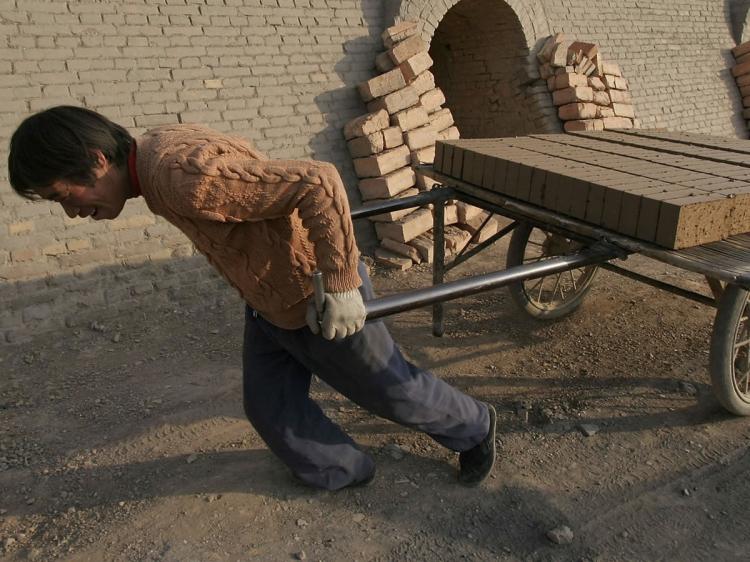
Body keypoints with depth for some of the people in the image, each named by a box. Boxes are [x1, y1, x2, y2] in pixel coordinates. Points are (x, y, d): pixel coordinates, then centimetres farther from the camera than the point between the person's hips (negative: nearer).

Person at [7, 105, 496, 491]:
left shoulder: (185, 177, -34)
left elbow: (319, 184, -38)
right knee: (270, 408, 17)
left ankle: (475, 428, 40)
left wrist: (339, 286, -33)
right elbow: (249, 181, 13)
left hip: (321, 302, -9)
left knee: (391, 389, 13)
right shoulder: (158, 150, -2)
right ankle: (344, 471, 39)